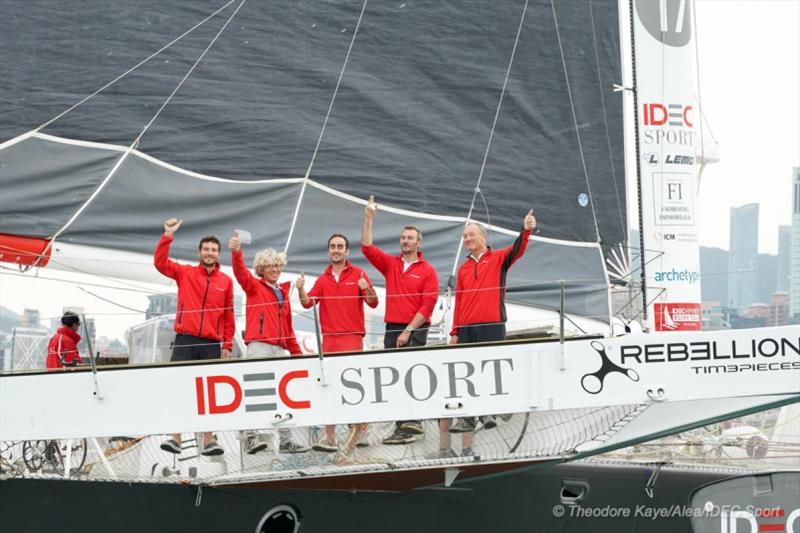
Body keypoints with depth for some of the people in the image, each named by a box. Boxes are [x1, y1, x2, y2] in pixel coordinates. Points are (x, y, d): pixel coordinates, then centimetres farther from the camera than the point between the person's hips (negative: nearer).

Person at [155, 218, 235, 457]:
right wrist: (168, 236, -11)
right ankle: (176, 438, -5)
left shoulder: (226, 281, 9)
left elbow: (228, 317, 10)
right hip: (185, 340, -1)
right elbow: (160, 262, -3)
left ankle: (209, 440, 6)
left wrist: (227, 345, 7)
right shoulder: (185, 273, 8)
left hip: (212, 345, 1)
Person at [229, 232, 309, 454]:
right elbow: (241, 273, -14)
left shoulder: (283, 293, 22)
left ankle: (286, 441, 9)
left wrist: (297, 352, 22)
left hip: (280, 349, 6)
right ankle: (250, 437, -15)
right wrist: (236, 252, -32)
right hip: (259, 346, -6)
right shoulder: (254, 286, 7)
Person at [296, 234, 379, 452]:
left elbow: (373, 303, -2)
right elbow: (307, 302, 4)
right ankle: (330, 437, 5)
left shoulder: (358, 274, 4)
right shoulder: (323, 279, 14)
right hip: (328, 339, 4)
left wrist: (367, 289, -22)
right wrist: (301, 289, -15)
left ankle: (360, 429, 2)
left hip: (352, 338, -4)